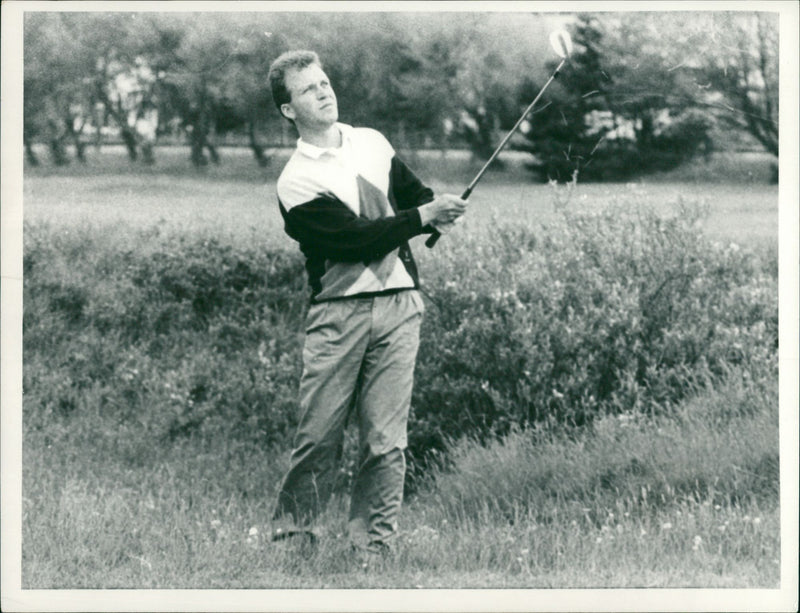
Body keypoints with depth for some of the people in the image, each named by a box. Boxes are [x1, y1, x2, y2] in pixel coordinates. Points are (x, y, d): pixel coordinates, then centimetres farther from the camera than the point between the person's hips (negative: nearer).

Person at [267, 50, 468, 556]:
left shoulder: (373, 143, 14)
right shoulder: (297, 182, -4)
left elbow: (416, 194, 20)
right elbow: (355, 237, -12)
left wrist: (441, 210, -3)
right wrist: (422, 217, -16)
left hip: (398, 304, 4)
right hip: (338, 311, -4)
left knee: (386, 438, 0)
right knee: (320, 434, -4)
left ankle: (374, 543, 5)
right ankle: (291, 534, 10)